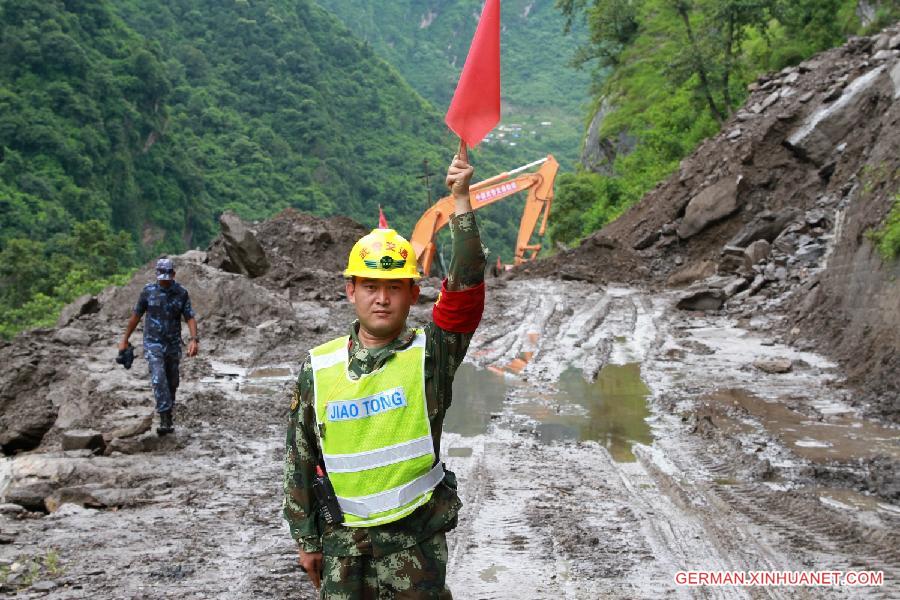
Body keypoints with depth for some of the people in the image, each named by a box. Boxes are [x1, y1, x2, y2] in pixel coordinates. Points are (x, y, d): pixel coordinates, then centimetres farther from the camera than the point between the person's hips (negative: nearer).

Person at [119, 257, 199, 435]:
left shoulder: (181, 293, -3)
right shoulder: (148, 291, -5)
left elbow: (190, 317, -6)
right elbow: (136, 316, 4)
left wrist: (194, 339, -21)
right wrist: (125, 340, 7)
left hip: (173, 344, 2)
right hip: (153, 343, -2)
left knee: (172, 382, 12)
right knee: (159, 379, -17)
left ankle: (168, 413, 33)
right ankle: (166, 420, -18)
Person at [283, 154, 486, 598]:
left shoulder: (430, 354, -7)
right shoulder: (318, 367, -2)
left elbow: (465, 287, -22)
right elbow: (300, 459, 5)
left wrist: (461, 202, -28)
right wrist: (306, 539, 8)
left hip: (417, 535, -2)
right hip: (343, 538, 2)